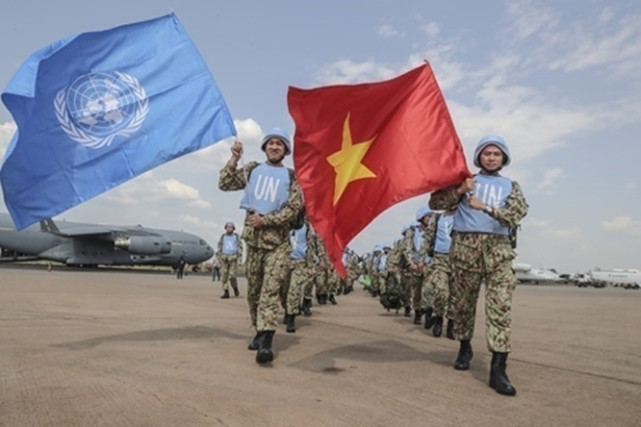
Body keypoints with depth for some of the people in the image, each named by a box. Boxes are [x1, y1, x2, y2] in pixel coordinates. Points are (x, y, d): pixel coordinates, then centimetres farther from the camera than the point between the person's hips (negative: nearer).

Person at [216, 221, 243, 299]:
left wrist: (239, 258, -8)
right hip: (224, 258, 2)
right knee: (225, 276, -3)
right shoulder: (223, 237, 9)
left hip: (233, 258, -2)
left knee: (232, 276, -12)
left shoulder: (236, 236, 4)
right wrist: (218, 258, 2)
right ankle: (226, 293, 2)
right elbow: (219, 248, 10)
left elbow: (240, 247, 1)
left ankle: (235, 289, 13)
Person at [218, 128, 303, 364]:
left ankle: (265, 343, -20)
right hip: (253, 238, 3)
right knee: (253, 290, 11)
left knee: (270, 291, -14)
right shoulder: (252, 170, 11)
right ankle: (259, 331, 28)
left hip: (278, 241, -3)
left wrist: (265, 220, -14)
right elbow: (224, 184, 4)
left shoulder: (291, 177, 4)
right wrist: (234, 159, -6)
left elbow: (294, 208, -6)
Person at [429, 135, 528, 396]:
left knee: (501, 306, -11)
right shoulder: (465, 181, 14)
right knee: (463, 302, 9)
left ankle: (498, 369, -12)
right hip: (465, 246, 0)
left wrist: (485, 207, -15)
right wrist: (458, 191, -10)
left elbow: (517, 213, -4)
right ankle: (465, 348, 31)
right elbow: (435, 203, 5)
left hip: (498, 249, 0)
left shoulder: (510, 186, 15)